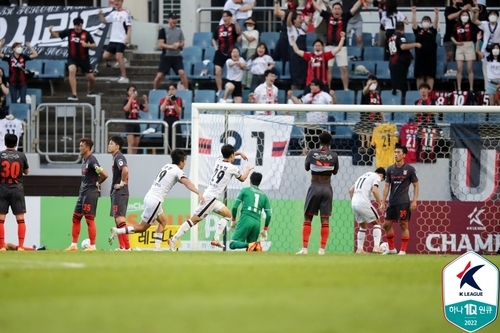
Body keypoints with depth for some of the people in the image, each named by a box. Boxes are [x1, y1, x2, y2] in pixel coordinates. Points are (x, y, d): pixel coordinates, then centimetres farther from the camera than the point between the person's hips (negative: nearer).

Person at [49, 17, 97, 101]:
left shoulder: (86, 34, -8)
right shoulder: (69, 32, -6)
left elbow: (94, 45, -9)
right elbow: (56, 35, 1)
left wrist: (87, 45, -28)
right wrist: (51, 31, -20)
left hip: (84, 59, 1)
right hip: (72, 58, -1)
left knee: (91, 78, 4)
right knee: (72, 71, -31)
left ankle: (90, 92, 39)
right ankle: (74, 95, -29)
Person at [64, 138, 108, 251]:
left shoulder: (92, 161, -17)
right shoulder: (84, 159, 12)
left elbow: (104, 175, -23)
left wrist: (97, 183, -7)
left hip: (90, 193, -10)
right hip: (83, 192, 10)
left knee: (89, 219, -6)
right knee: (76, 217, 11)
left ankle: (92, 246, -1)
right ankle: (74, 245, 16)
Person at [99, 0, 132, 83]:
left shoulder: (126, 13, -7)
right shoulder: (113, 14, 13)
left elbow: (129, 27, -10)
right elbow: (104, 21, 19)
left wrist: (128, 38, -20)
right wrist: (100, 14, -1)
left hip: (121, 40, -7)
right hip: (113, 40, 7)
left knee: (118, 57, -14)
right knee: (105, 56, 4)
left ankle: (124, 77, -9)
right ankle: (122, 59, 24)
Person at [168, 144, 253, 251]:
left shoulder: (218, 161, 10)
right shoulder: (233, 168, -8)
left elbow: (227, 157, 38)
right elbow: (242, 179, 13)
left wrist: (239, 153, 39)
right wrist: (248, 170, 31)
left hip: (213, 198, 9)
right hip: (210, 197, -9)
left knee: (227, 214, 18)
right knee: (195, 219, -11)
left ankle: (216, 239, 11)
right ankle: (174, 240, -14)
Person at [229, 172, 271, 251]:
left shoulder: (245, 190, 11)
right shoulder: (264, 195, 19)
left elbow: (235, 207, 4)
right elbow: (268, 214, 14)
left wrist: (233, 221, 15)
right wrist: (265, 229, 21)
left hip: (246, 219, -4)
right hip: (257, 223, 4)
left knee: (232, 244, -9)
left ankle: (249, 245, -38)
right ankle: (256, 246, -24)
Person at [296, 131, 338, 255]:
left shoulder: (312, 153, -6)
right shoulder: (334, 155, -4)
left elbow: (306, 167, 9)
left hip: (314, 187, -1)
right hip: (327, 188, 1)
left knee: (307, 218, 5)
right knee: (325, 220, 2)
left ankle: (304, 248, -4)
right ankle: (322, 249, -4)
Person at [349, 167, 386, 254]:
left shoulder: (363, 176, 27)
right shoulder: (376, 177, 4)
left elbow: (351, 190, 26)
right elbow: (374, 191, -13)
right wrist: (380, 204, -7)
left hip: (354, 204, 7)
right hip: (364, 203, -7)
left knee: (363, 225, 23)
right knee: (377, 223, 6)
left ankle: (359, 249, 17)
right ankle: (376, 246, -8)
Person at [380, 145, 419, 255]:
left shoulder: (409, 169, -3)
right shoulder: (390, 169, 8)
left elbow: (416, 185, 1)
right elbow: (387, 186, 11)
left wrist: (414, 201, -8)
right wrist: (383, 202, 6)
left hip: (403, 203, -5)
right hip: (392, 203, 5)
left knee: (403, 225, -6)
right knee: (387, 224, 6)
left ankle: (403, 250, 0)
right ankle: (391, 248, 19)